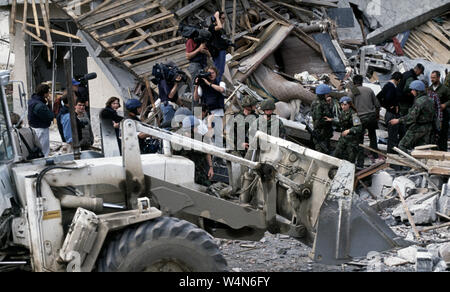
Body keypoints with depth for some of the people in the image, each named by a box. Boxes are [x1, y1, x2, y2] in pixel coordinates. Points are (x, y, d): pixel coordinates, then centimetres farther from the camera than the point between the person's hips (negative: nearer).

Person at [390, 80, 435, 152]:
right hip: (428, 128, 9)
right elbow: (434, 115, 16)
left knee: (402, 145, -1)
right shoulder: (429, 100, 10)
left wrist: (398, 120, -17)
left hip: (417, 128, -9)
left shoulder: (419, 101, -20)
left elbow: (412, 117, -24)